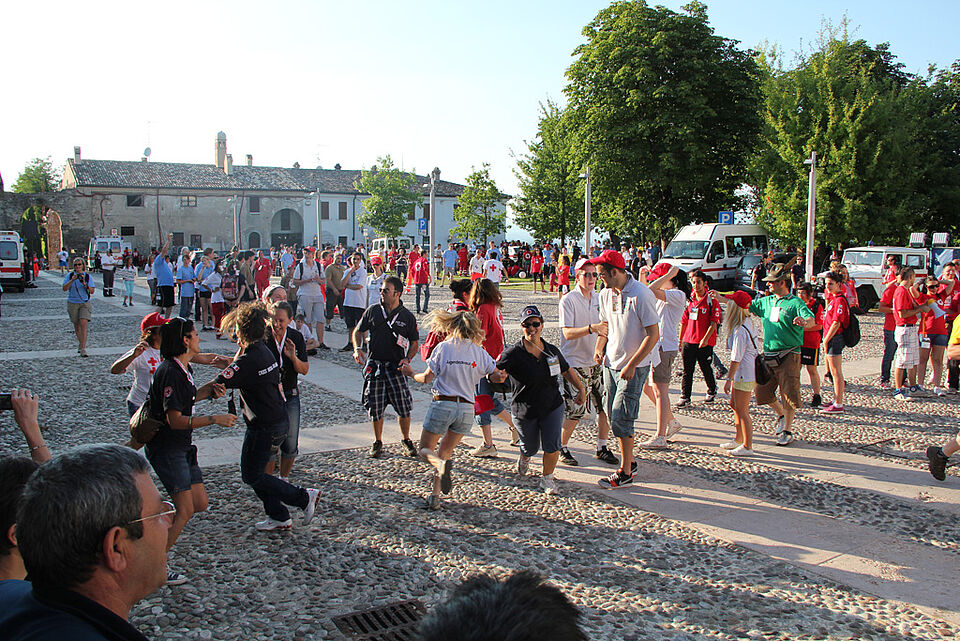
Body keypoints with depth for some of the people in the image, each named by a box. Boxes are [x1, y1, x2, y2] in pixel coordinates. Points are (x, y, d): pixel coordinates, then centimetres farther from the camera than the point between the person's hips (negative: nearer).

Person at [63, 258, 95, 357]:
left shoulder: (88, 276, 0)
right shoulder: (69, 276, 0)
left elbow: (92, 291, -5)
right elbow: (64, 288, -11)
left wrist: (84, 283, -20)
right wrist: (72, 280, -23)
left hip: (85, 303, -1)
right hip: (72, 303, 1)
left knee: (83, 324, -15)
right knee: (76, 326, 11)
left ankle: (83, 348, -17)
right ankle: (80, 343, 33)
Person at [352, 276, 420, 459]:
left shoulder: (407, 317, -1)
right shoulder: (373, 311, 4)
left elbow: (414, 342, 7)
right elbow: (358, 331, 14)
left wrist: (407, 358, -10)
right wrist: (357, 349, -4)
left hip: (396, 366, -1)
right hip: (374, 365, 2)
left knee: (404, 407, -5)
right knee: (375, 407, 4)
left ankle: (407, 440, 17)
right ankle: (377, 442, 22)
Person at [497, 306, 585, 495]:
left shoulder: (552, 351, -2)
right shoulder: (513, 354, -17)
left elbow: (567, 371, 14)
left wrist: (581, 389, 12)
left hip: (552, 406, 2)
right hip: (524, 411, -2)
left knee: (552, 446, -8)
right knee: (531, 447, 15)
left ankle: (547, 478, 18)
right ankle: (524, 458, 53)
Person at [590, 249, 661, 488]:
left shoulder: (641, 295, -18)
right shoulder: (606, 294, 5)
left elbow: (653, 335, -17)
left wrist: (631, 365, -19)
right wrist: (599, 349, 3)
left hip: (635, 366, -7)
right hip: (611, 363, 7)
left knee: (620, 418, -9)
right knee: (613, 415, 10)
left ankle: (625, 473, 3)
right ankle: (629, 462, 27)